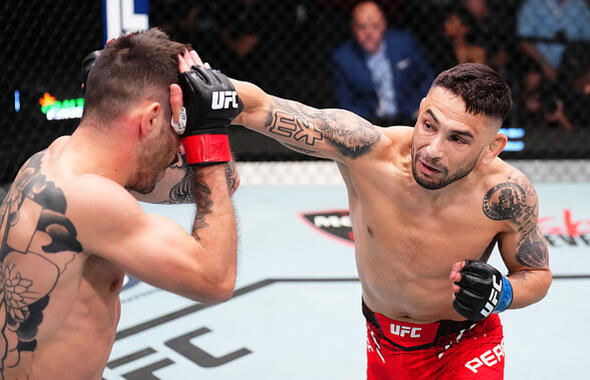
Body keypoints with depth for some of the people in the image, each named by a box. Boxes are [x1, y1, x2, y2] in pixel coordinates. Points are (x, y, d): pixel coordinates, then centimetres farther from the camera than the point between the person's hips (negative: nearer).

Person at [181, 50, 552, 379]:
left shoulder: (507, 195, -28)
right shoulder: (366, 148, -31)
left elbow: (538, 274, -9)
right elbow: (256, 106, -31)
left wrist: (501, 295, -30)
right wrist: (206, 86, -50)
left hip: (465, 347, -2)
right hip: (385, 342, 2)